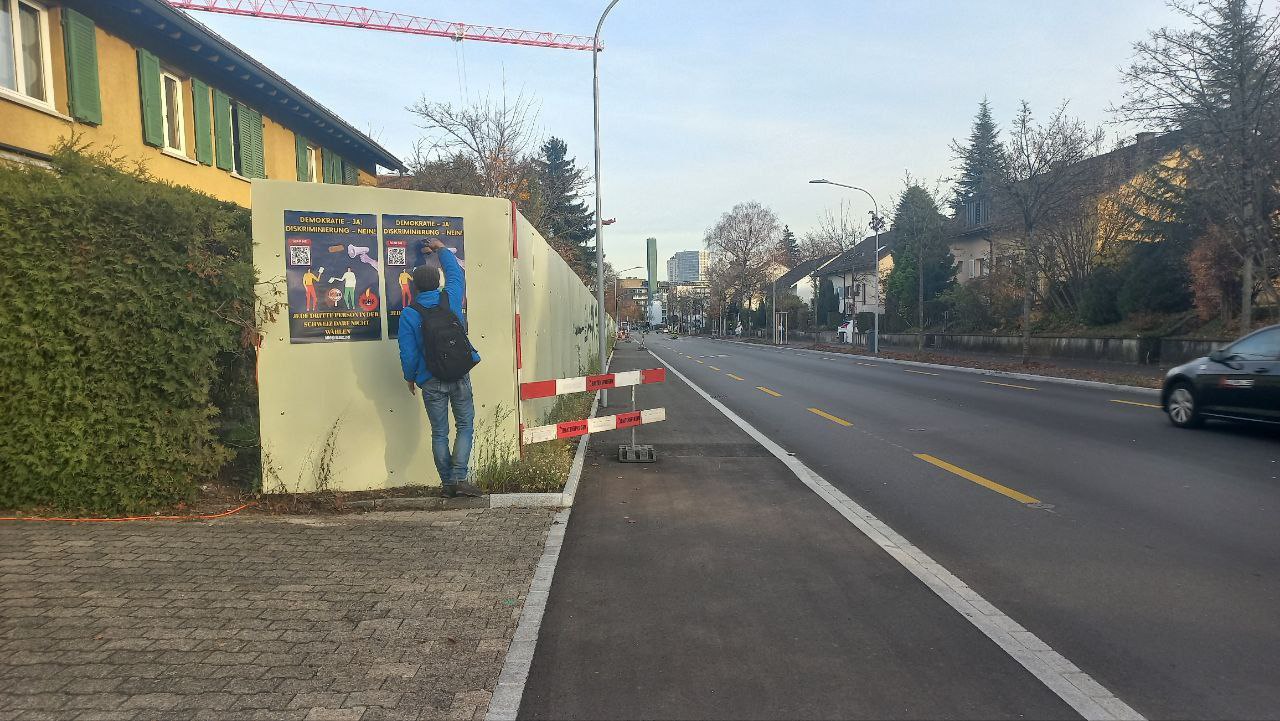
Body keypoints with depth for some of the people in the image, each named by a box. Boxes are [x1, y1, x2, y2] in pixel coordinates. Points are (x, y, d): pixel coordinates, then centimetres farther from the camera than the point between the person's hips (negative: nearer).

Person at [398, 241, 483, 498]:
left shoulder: (409, 314, -6)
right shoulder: (451, 299, -2)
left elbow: (408, 353, -4)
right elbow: (456, 272, 19)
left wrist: (410, 378, 12)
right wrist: (441, 250, 33)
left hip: (431, 382, 0)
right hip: (459, 376, 0)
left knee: (439, 433, 9)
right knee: (465, 426, 8)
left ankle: (447, 483, 13)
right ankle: (459, 478, -2)